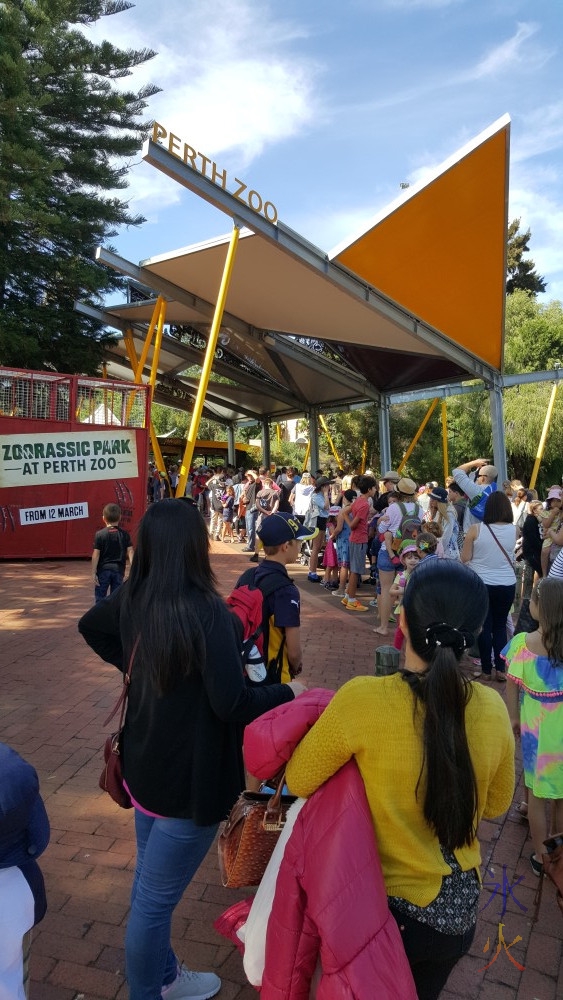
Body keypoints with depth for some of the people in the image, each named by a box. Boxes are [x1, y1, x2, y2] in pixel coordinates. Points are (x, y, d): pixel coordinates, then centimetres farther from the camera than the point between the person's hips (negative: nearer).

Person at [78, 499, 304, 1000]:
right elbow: (232, 705, -27)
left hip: (146, 763, 8)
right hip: (190, 778, -8)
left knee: (149, 882, 25)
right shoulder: (207, 611, -29)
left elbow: (90, 627, 15)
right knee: (154, 898, 10)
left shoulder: (132, 598, -5)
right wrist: (288, 692, -11)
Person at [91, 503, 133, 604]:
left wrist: (94, 572, -4)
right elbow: (130, 552, -4)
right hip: (118, 569, 2)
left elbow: (96, 555, -8)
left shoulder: (100, 534, -6)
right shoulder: (124, 534, 0)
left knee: (100, 597, 6)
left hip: (103, 570, -2)